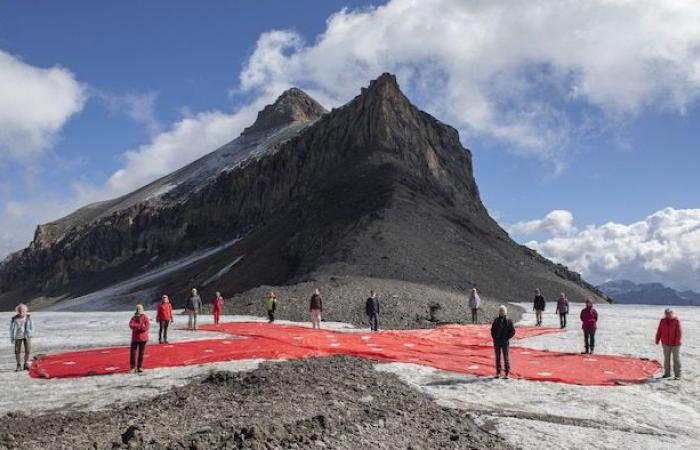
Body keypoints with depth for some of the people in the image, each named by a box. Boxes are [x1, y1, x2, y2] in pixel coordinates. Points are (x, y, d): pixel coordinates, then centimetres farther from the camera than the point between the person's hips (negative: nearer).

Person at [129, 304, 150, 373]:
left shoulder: (145, 317, -3)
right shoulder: (134, 318, 4)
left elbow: (147, 327, -15)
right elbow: (131, 325, -12)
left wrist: (136, 326, -14)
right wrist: (141, 326, -18)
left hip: (143, 338, -2)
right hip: (135, 338, 2)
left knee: (141, 353, 3)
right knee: (133, 353, 1)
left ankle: (140, 367, 11)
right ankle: (132, 367, 12)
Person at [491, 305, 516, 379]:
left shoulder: (509, 321, -3)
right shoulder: (496, 321, 6)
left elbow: (513, 331, -4)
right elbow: (492, 330, 12)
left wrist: (507, 338, -10)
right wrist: (494, 338, 1)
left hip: (505, 342, -3)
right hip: (497, 342, 3)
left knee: (506, 358, 0)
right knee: (497, 358, 8)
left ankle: (507, 373, 6)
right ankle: (498, 372, 16)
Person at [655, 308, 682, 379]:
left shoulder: (676, 321, -9)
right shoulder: (662, 321, 2)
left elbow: (678, 332, -12)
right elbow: (659, 331, 6)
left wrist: (677, 342, -17)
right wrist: (657, 340, 4)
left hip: (675, 344, -4)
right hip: (666, 343, 4)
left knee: (676, 359, -1)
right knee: (666, 359, 10)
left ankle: (677, 375, 4)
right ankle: (667, 373, 19)